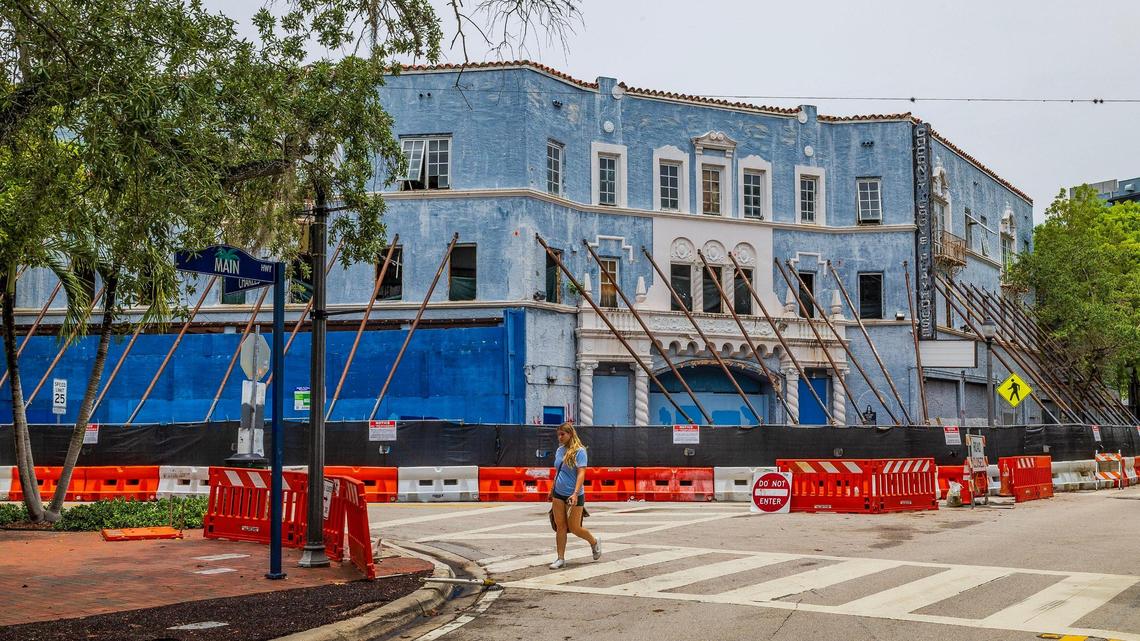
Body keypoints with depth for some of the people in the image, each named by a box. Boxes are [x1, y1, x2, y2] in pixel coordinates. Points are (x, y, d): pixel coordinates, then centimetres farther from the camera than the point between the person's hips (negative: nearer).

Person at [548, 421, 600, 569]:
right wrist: (552, 490, 22)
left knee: (574, 528, 1)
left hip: (573, 496, -6)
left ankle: (594, 543, 28)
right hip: (558, 494, 6)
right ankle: (561, 558, 9)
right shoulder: (560, 450, 8)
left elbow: (581, 473, -19)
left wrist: (575, 493, -28)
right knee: (560, 526, 3)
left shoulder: (579, 451, -13)